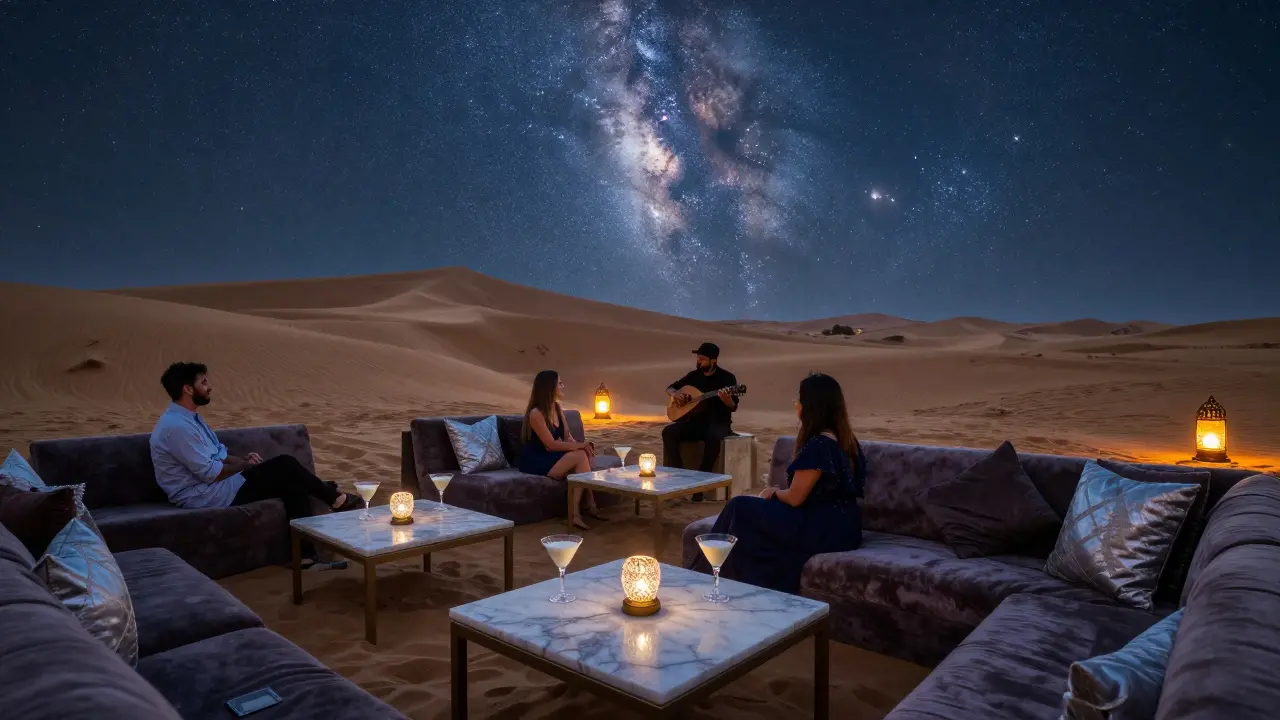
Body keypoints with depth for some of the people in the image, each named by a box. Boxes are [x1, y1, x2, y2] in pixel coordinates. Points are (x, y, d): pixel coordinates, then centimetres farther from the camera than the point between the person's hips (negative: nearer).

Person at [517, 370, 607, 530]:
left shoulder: (557, 407, 8)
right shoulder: (536, 413, -18)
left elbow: (567, 437, 7)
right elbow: (551, 445, -21)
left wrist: (581, 446, -14)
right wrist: (580, 446, -21)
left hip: (552, 456, 8)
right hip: (534, 461, -8)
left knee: (583, 455, -22)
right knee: (581, 456, -27)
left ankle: (576, 512, -21)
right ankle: (590, 506, -20)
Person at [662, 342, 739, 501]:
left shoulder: (727, 377, -5)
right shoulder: (693, 375, 8)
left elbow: (734, 408, -8)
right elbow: (670, 387, 19)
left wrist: (727, 400, -31)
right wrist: (675, 394, -4)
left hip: (718, 423, -4)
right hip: (695, 422, 5)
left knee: (714, 437, -40)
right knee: (668, 432, -22)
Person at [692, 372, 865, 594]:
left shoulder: (818, 444, -20)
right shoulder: (844, 439, 9)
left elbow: (795, 498, -17)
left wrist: (773, 492, 3)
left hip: (824, 529, -9)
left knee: (741, 508, -6)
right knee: (750, 508, 6)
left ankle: (708, 577, 10)